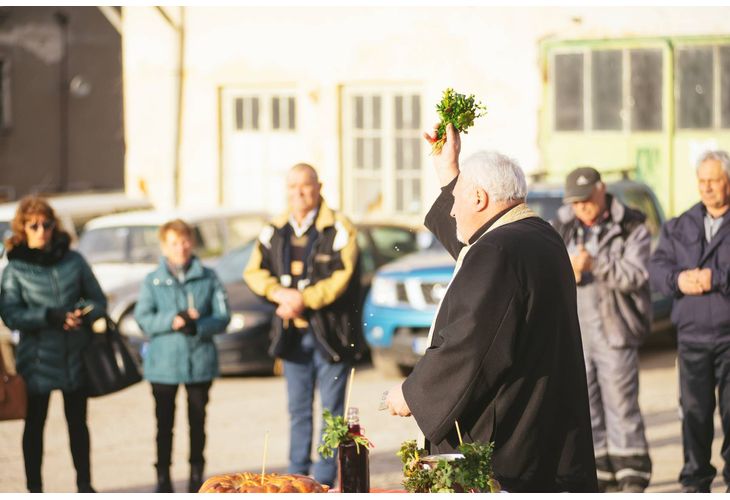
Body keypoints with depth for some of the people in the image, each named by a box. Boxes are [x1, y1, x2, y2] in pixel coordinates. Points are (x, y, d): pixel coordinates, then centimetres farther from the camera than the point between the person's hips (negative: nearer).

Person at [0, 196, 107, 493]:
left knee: (77, 422, 11)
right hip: (37, 357, -2)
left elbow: (98, 300, 7)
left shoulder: (73, 260, 3)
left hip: (75, 357, 2)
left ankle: (84, 485, 22)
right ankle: (34, 490, 14)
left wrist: (84, 315, -14)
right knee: (35, 424, 7)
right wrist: (50, 316, -20)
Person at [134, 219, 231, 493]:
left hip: (200, 361, 0)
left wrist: (197, 325, -17)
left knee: (197, 421, 8)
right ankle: (163, 478, 13)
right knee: (164, 423, 4)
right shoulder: (153, 280, 3)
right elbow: (142, 317, -5)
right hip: (163, 364, 0)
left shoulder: (208, 278, 4)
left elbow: (222, 316, -1)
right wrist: (171, 321, -20)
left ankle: (196, 477, 19)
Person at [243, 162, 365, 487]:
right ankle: (297, 479, 17)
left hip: (331, 333, -5)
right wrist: (280, 293, -10)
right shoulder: (274, 232, 10)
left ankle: (325, 480, 3)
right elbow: (254, 272, 9)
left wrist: (303, 300, -18)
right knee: (298, 409, 11)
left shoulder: (338, 229, -6)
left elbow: (342, 277, -14)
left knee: (331, 409, -1)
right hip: (292, 334, 5)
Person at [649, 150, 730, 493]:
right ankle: (695, 479, 13)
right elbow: (656, 267, 7)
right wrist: (677, 279, -12)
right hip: (692, 334, 3)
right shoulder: (680, 227, 14)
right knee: (694, 409, 5)